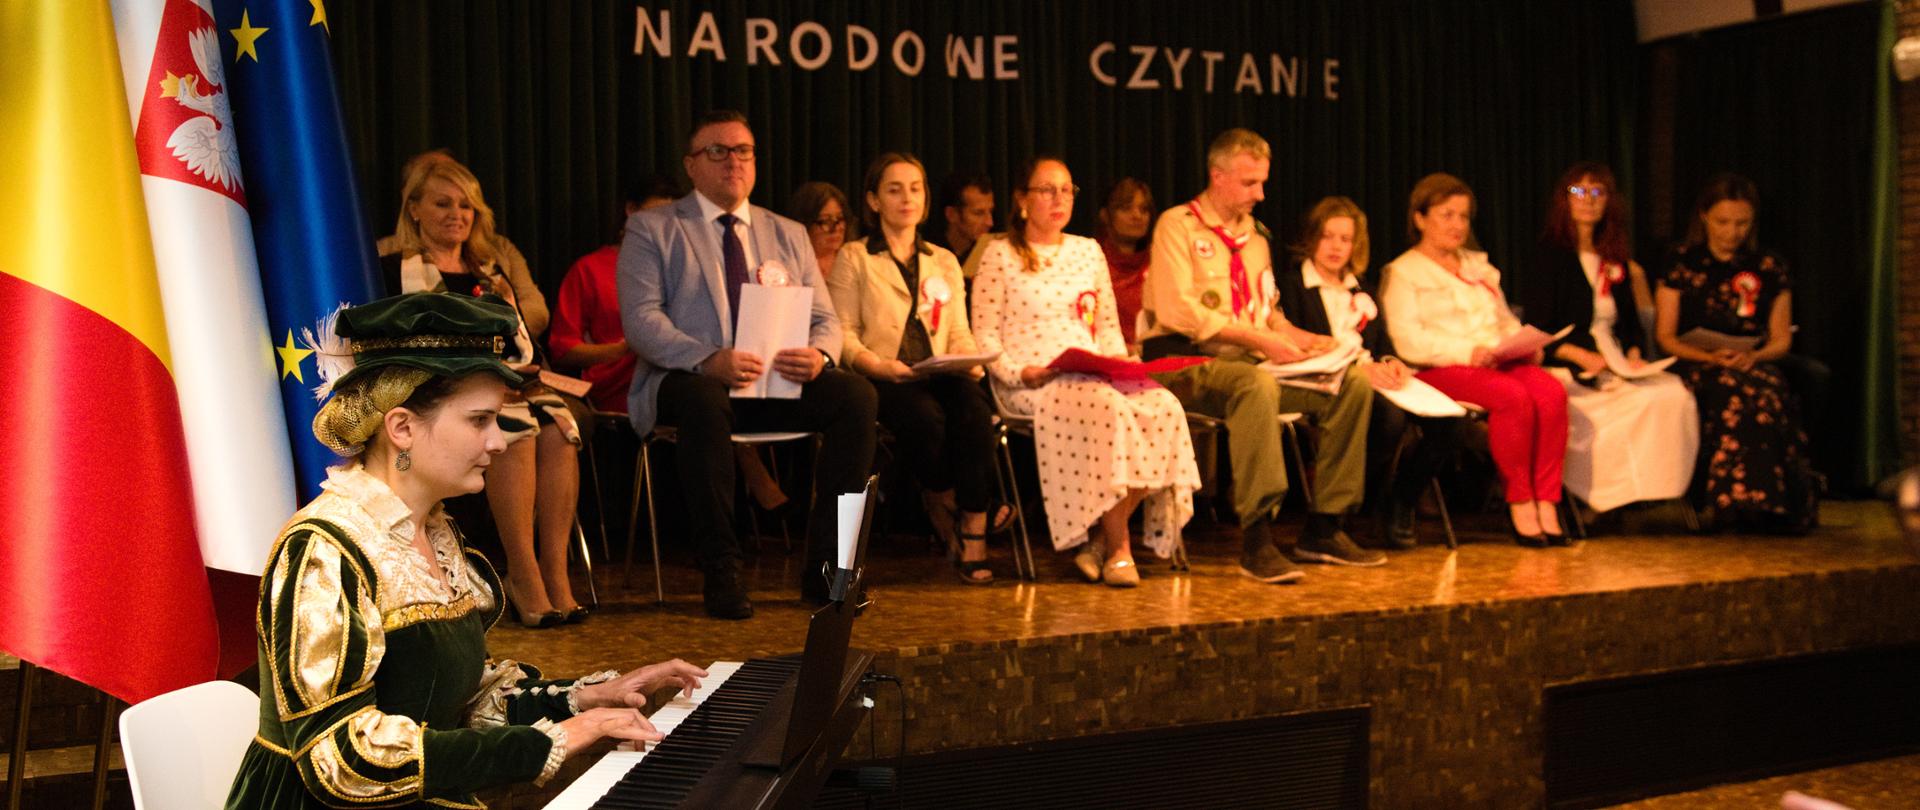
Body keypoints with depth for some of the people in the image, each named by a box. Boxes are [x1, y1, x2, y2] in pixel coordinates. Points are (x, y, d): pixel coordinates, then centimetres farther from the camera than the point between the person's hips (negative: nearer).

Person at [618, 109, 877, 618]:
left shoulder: (789, 235, 19)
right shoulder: (651, 230, 7)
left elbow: (825, 319, 12)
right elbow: (641, 319, -7)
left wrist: (819, 355, -14)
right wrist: (708, 360, -26)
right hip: (691, 380, -3)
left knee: (856, 393, -24)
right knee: (703, 400, -39)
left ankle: (824, 568, -17)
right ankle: (722, 572, -26)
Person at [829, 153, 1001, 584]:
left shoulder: (945, 261, 24)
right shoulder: (854, 259, 12)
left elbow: (960, 333, 17)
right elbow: (843, 333, 1)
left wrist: (970, 359, -6)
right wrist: (877, 365, -18)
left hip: (942, 374, 3)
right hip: (884, 381, -3)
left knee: (973, 406, -33)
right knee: (926, 417, -36)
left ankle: (973, 534, -30)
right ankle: (943, 507, -7)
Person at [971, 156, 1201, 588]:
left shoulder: (1088, 251, 21)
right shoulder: (999, 255, 6)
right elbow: (984, 335, 1)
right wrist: (1020, 372, -15)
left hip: (1096, 377, 5)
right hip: (1031, 385, -5)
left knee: (1164, 407, -26)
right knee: (1106, 406, -36)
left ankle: (1101, 543, -17)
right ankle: (1118, 548, -22)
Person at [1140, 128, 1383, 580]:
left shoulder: (1255, 234, 21)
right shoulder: (1178, 225, -3)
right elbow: (1176, 312, -15)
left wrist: (1296, 335, 1)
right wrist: (1259, 339, -19)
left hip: (1250, 362, 7)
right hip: (1185, 364, -7)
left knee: (1355, 381, -11)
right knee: (1257, 384, -40)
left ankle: (1323, 529, -7)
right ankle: (1256, 538, -36)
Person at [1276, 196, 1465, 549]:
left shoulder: (1364, 290, 28)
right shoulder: (1290, 281, 6)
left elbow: (1383, 343, 21)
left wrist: (1391, 363, -5)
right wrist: (1359, 368, -17)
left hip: (1372, 378, 6)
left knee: (1445, 420, -21)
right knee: (1390, 416, -36)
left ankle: (1401, 504, -4)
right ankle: (1380, 510, -12)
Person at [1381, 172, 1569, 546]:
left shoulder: (1478, 266, 29)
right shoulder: (1403, 273, 6)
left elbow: (1506, 321, 26)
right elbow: (1407, 340, -8)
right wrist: (1466, 351, -19)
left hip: (1499, 361, 6)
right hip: (1441, 369, -6)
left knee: (1551, 392, -26)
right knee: (1514, 396, -33)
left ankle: (1546, 502, -25)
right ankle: (1519, 502, -22)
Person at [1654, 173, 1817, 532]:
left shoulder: (1770, 269, 17)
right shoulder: (1680, 264, 10)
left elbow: (1781, 339, 15)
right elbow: (1666, 336, 5)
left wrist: (1754, 356, -8)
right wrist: (1712, 357, -11)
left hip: (1754, 366, 2)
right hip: (1697, 368, -2)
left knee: (1767, 393, -37)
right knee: (1735, 394, -38)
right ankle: (1756, 500, -33)